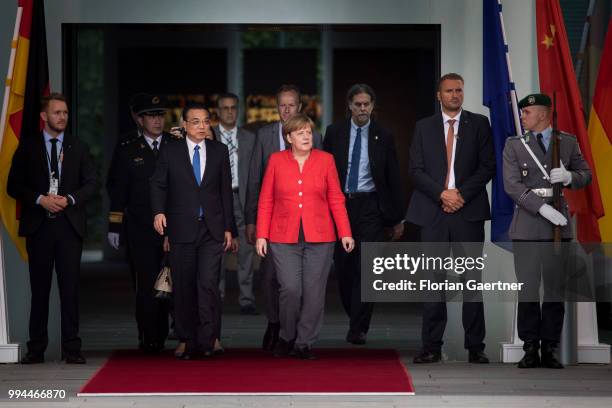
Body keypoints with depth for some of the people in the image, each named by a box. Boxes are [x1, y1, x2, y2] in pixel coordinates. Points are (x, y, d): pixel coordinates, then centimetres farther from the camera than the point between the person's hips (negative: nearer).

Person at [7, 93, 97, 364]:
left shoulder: (78, 148, 11)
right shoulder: (27, 147, 7)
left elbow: (91, 184, 8)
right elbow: (14, 186, 3)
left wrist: (69, 199, -10)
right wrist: (40, 199, -12)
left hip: (70, 225, 1)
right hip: (38, 225, -1)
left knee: (70, 287, -3)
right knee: (39, 288, 3)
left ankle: (71, 348, -1)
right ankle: (36, 349, 8)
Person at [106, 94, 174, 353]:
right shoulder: (127, 150, 8)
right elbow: (116, 190, 7)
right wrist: (114, 226, 1)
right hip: (139, 231, -1)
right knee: (146, 285, -3)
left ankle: (161, 337, 12)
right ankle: (149, 339, 3)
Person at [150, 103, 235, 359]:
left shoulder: (220, 151, 9)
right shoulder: (170, 153, 5)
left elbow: (226, 190, 10)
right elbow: (158, 184, 7)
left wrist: (228, 227, 8)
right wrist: (159, 211, -12)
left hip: (212, 229, 0)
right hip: (182, 230, 0)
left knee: (208, 284, -12)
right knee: (184, 288, 3)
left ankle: (206, 341, -8)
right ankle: (188, 342, 10)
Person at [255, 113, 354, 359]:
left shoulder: (325, 160, 5)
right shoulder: (276, 160, 5)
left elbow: (336, 200, 5)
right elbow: (265, 201, 6)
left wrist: (345, 233, -2)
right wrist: (261, 235, 0)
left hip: (319, 238, 1)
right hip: (284, 238, -1)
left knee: (314, 292, -1)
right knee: (290, 289, -10)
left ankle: (305, 343, 11)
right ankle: (287, 336, 12)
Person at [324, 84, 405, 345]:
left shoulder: (383, 137, 3)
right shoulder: (334, 133, 6)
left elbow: (394, 179, 6)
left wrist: (398, 218, 5)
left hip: (370, 207, -2)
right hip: (340, 204, 2)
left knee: (366, 268, -9)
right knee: (343, 268, 5)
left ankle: (358, 329, -7)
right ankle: (356, 319, 24)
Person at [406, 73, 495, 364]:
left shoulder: (479, 124, 9)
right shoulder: (424, 127, 12)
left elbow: (487, 166, 2)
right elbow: (416, 170, 5)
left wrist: (462, 194, -9)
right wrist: (442, 194, -9)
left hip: (469, 211, -1)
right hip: (433, 213, 1)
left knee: (472, 280, -1)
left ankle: (475, 347, 3)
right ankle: (432, 347, 3)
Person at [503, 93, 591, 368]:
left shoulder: (567, 142, 9)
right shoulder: (514, 145, 5)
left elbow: (585, 175, 15)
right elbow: (512, 185, -5)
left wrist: (569, 177, -9)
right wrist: (542, 207, -16)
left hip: (559, 224, 1)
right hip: (527, 225, -1)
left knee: (555, 289, 2)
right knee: (528, 289, -3)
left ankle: (549, 350, 7)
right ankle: (530, 349, 3)